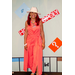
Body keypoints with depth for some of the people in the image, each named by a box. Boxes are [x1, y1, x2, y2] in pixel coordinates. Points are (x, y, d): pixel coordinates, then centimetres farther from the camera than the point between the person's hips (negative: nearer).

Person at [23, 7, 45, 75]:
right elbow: (26, 33, 3)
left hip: (37, 41, -2)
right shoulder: (27, 22, 2)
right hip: (29, 41, 2)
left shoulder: (40, 22, -1)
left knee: (37, 57, -7)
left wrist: (43, 42, -2)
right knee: (30, 57, 6)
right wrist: (25, 43, -2)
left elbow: (42, 32, 2)